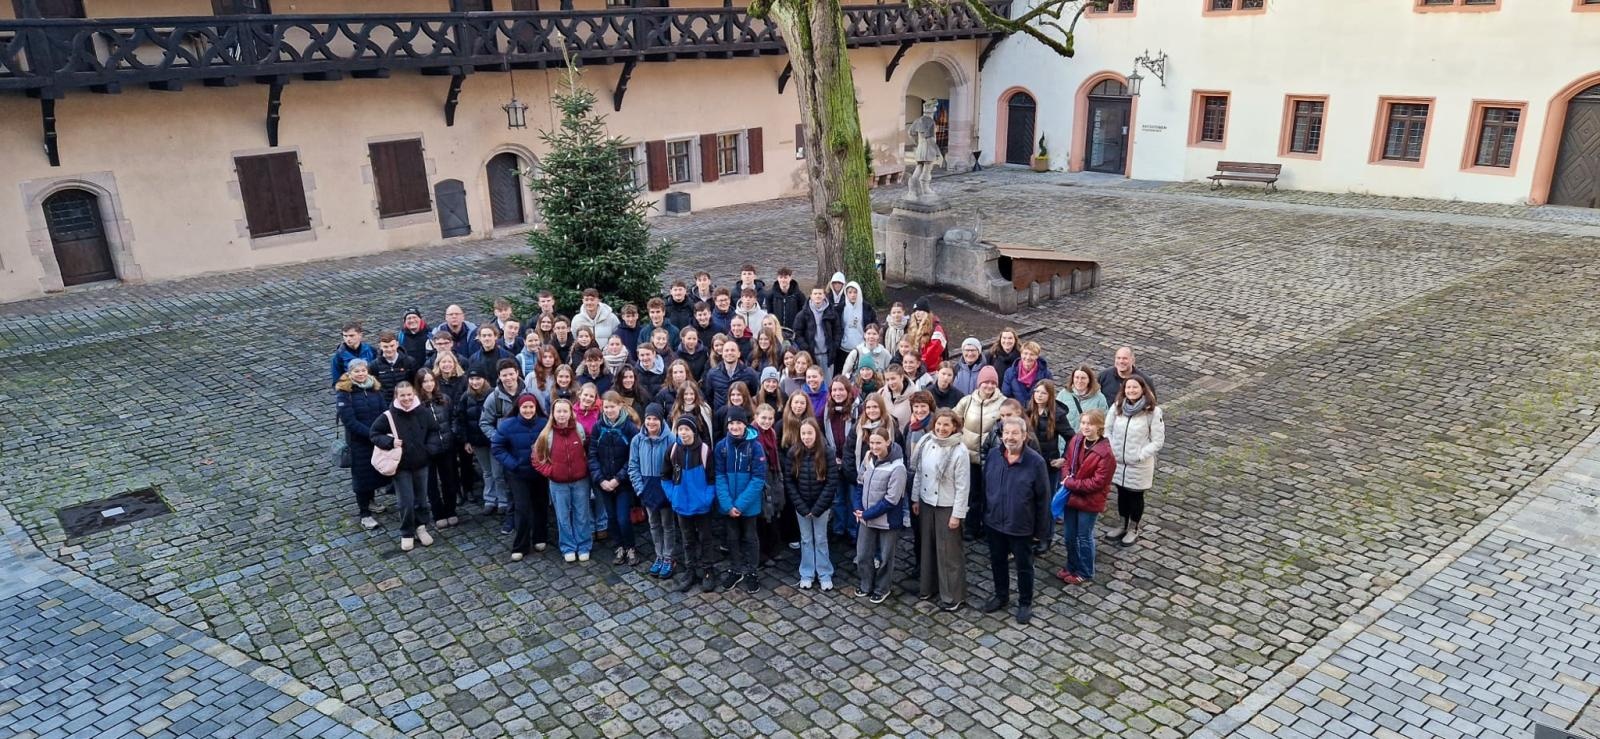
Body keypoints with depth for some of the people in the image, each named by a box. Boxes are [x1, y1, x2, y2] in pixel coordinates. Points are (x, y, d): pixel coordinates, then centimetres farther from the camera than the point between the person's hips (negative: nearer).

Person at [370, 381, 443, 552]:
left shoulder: (424, 413, -7)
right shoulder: (388, 416, -14)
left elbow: (433, 432, 8)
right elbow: (375, 435, -4)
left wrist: (430, 448, -7)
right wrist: (390, 442, -20)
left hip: (421, 464, 3)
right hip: (401, 466, -3)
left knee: (421, 498, 15)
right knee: (406, 502, 1)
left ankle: (421, 527, 35)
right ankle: (407, 534, 20)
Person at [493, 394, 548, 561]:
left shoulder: (544, 424, -11)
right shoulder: (507, 425, -13)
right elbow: (498, 448, -7)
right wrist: (512, 464, -17)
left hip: (540, 473, 2)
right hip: (518, 474, -2)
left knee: (540, 506, 15)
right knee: (523, 509, -7)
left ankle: (540, 538, 35)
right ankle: (520, 547, 5)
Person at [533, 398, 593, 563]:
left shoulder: (579, 429, -6)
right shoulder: (547, 434, -8)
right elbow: (537, 458, 1)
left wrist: (585, 468, -3)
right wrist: (550, 472, -8)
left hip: (581, 481, 0)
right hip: (558, 483, 0)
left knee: (582, 516, 10)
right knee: (563, 517, 10)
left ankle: (584, 547, 22)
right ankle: (568, 548, 23)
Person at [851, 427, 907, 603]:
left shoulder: (897, 467, -21)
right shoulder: (867, 459, -1)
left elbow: (891, 500, -21)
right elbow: (860, 484, 10)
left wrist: (867, 514, -17)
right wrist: (858, 509, -4)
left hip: (887, 520, -5)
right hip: (866, 518, 6)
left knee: (884, 557, 12)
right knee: (862, 555, 14)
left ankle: (882, 589, 31)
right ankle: (866, 585, 36)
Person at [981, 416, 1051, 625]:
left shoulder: (1036, 461, -18)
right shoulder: (993, 455, -6)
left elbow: (1043, 497, -10)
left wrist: (1039, 527, -6)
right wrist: (985, 513, 11)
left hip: (1021, 526, -4)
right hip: (994, 522, 4)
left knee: (1024, 566, 13)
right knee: (997, 561, 21)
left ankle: (1025, 603, 32)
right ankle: (1001, 595, 42)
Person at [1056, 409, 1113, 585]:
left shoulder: (1105, 453, -22)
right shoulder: (1075, 441, -3)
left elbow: (1097, 482, -21)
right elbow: (1067, 462, 10)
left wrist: (1070, 483, -19)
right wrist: (1067, 478, -11)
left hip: (1089, 501, -6)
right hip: (1071, 496, 6)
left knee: (1084, 538, 11)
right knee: (1068, 536, 18)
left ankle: (1085, 573, 30)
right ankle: (1072, 567, 38)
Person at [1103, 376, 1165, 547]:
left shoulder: (1152, 411, -15)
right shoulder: (1116, 407, -6)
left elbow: (1158, 441, -11)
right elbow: (1107, 430, 4)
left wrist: (1140, 455, -17)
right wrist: (1111, 450, -7)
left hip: (1140, 465, -3)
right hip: (1118, 461, 3)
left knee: (1136, 496, 14)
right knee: (1121, 494, 19)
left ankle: (1133, 531, 33)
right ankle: (1123, 527, 39)